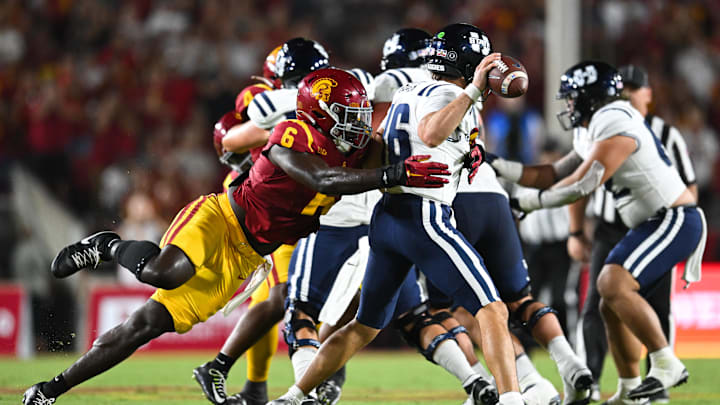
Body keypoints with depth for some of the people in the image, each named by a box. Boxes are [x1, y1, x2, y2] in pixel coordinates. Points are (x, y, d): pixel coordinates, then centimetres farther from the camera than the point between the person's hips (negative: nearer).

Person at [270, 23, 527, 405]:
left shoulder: (406, 94, 18)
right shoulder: (447, 95, -7)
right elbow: (431, 134, -29)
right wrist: (474, 91, -27)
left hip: (386, 216, 8)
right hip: (424, 217, -8)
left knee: (364, 326, 18)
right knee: (492, 311, -8)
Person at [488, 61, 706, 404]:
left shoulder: (616, 126, -17)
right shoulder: (595, 134, 15)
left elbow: (581, 185, -20)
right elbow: (554, 175, 19)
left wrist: (527, 202, -10)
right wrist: (498, 167, 12)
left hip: (674, 221, -11)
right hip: (654, 223, 11)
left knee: (615, 286, -23)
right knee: (612, 303, 10)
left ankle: (667, 365, -18)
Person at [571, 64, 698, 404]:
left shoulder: (667, 136, -1)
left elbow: (689, 189, 4)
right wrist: (576, 233, 10)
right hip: (610, 233, 1)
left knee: (657, 309, 2)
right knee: (596, 307, -10)